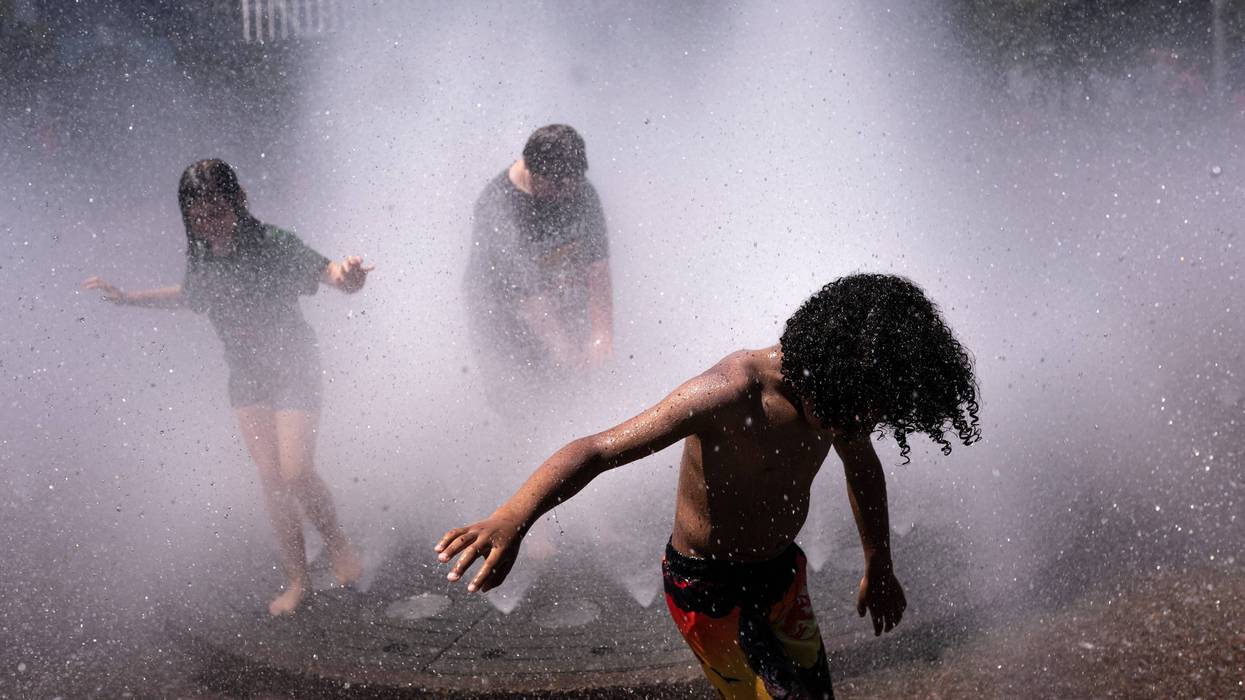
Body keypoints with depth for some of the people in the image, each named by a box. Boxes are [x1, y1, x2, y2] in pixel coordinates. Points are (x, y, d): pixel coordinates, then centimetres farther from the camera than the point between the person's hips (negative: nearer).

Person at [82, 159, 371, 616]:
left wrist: (345, 276, -59)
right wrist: (126, 298, 13)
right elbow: (189, 295, 16)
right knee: (271, 477, 3)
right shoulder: (200, 255, -6)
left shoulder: (272, 244, -22)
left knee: (295, 472, -12)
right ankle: (296, 579, 12)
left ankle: (337, 544, 15)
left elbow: (324, 270, -35)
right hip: (246, 376, 5)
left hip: (294, 368, -5)